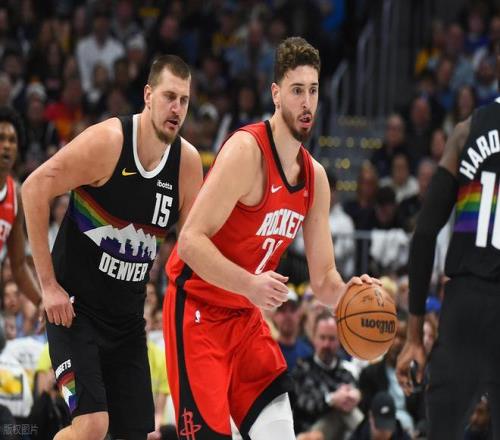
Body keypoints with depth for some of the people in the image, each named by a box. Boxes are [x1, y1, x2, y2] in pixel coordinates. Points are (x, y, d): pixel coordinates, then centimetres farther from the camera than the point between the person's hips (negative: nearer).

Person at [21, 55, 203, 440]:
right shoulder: (107, 141, -17)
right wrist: (48, 285, -16)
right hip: (75, 306, -6)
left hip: (128, 316, 6)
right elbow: (35, 188, -17)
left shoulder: (188, 161, -1)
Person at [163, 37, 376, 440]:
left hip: (246, 316, 8)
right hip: (198, 311, -8)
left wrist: (346, 292, -13)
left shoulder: (315, 177, 6)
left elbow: (324, 278, 10)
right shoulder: (246, 151, -20)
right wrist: (250, 285, -37)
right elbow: (191, 241, -25)